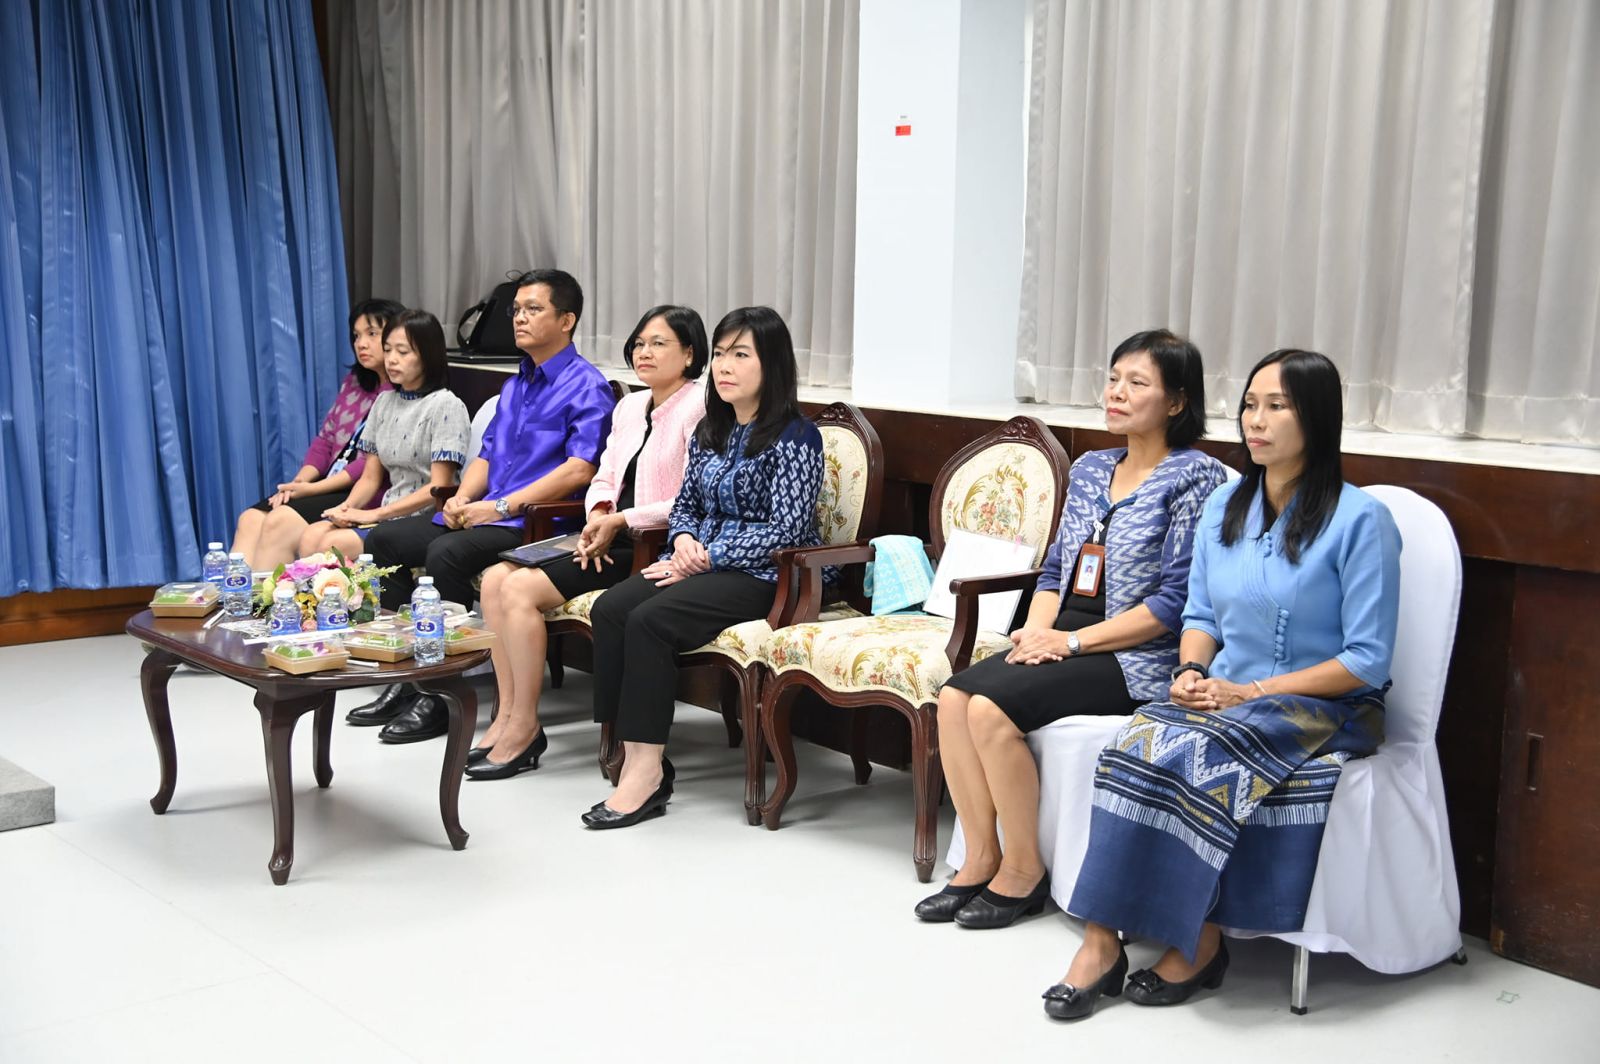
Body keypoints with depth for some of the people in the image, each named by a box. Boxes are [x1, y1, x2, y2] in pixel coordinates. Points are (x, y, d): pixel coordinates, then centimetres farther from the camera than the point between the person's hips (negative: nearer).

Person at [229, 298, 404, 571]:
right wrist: (300, 481, -2)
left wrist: (313, 489, -17)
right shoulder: (353, 381, 18)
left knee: (280, 522, -23)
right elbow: (325, 438, 17)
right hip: (329, 487, 8)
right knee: (251, 519, -8)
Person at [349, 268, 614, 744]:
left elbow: (580, 470, -18)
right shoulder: (515, 386, 21)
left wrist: (499, 507, -19)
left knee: (446, 554, -31)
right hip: (485, 513, 10)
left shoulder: (586, 386, -7)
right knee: (384, 539, 2)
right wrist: (462, 497, -1)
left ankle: (435, 695, -20)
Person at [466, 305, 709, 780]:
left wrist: (621, 521, -18)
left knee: (521, 588, -20)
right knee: (495, 578, -7)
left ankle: (524, 728, -9)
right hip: (611, 540, 9)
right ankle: (508, 714, -3)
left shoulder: (699, 409, -11)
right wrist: (598, 515, -3)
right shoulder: (629, 407, 17)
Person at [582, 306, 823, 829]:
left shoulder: (794, 438, -9)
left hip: (765, 574, -7)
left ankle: (645, 769, -21)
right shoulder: (710, 431, 15)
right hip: (701, 560, 8)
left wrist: (706, 558, -17)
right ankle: (637, 758, -20)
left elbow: (785, 531, -15)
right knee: (609, 609, -18)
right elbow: (685, 504, 21)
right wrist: (684, 541, -3)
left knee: (650, 619, -28)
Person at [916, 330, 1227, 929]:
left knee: (992, 708, -25)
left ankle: (1024, 873, -9)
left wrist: (1074, 640, -16)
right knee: (954, 697, -16)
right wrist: (1036, 629, -3)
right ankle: (981, 862, -7)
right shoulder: (1089, 470, 16)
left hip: (1136, 657, -7)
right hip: (1063, 641, 7)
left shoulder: (1194, 478, -8)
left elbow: (1176, 599, -15)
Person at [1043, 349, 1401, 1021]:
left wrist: (1249, 691, -17)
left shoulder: (1359, 520, -11)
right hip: (1225, 694, 5)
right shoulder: (1224, 507, 9)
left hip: (1327, 707, -5)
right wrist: (1191, 672, -5)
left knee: (1201, 756, -33)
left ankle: (1197, 942, -16)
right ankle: (1100, 942, -27)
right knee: (1136, 743, -26)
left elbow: (1366, 660, -13)